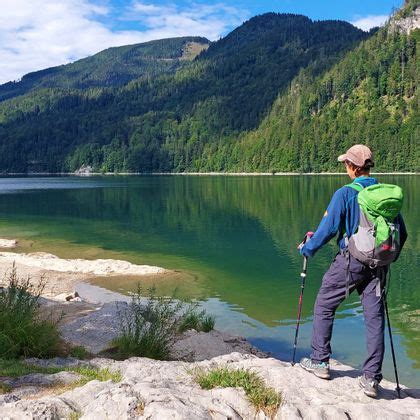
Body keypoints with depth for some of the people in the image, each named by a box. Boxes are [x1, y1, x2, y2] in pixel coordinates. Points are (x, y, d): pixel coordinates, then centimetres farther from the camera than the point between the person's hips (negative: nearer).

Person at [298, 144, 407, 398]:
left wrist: (307, 249, 5)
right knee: (375, 318, 8)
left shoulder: (345, 193, -10)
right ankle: (371, 378, 10)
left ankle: (320, 362, 21)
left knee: (324, 308, 14)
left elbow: (328, 228, -11)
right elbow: (402, 233, 9)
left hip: (349, 262, -4)